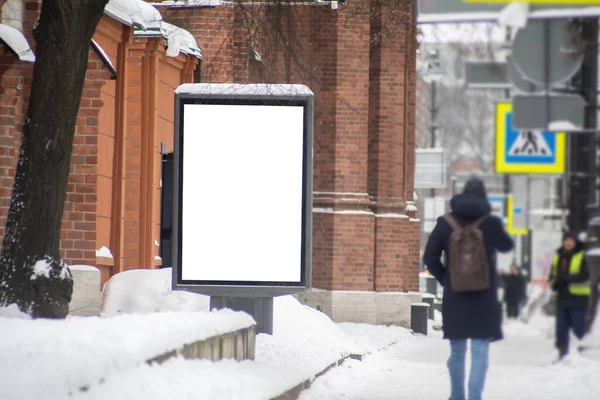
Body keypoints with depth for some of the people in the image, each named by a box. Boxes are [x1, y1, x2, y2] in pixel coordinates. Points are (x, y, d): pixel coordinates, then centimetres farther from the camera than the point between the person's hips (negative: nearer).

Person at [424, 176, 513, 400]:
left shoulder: (445, 223, -2)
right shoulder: (491, 223, -8)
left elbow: (430, 257, -2)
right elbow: (506, 246, 12)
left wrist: (445, 279, 9)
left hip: (454, 298, 3)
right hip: (484, 298, -2)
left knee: (457, 352, 16)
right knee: (480, 352, -2)